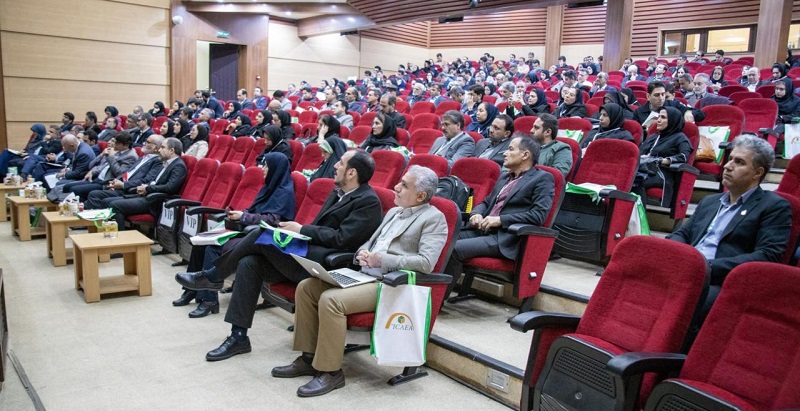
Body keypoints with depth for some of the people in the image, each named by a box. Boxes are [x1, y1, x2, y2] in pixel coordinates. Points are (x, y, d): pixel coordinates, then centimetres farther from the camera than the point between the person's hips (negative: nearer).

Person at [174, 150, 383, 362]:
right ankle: (238, 337, -2)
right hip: (308, 254, 9)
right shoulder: (337, 194, 19)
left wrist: (301, 229, -11)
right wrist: (297, 229, 2)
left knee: (264, 235, -19)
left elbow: (342, 239, -17)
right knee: (249, 263, -9)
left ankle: (212, 276, 2)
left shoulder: (368, 201, -9)